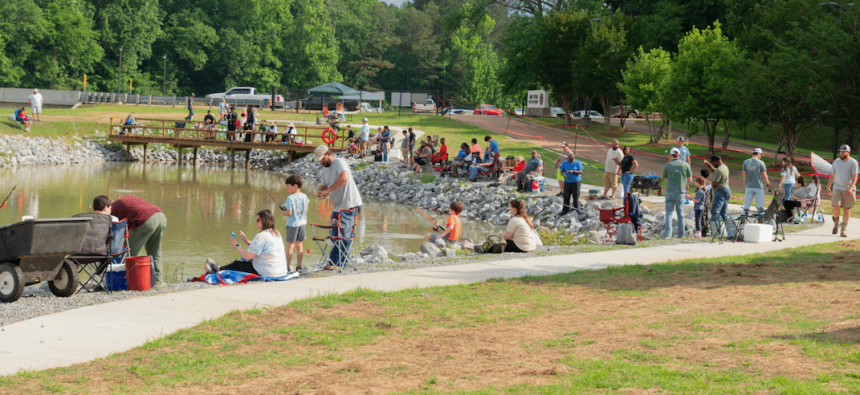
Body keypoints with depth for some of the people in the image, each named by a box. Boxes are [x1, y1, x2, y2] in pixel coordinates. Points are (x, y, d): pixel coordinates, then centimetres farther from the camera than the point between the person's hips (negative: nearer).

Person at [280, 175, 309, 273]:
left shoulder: (290, 198, -17)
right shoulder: (304, 197, 3)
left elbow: (289, 213, -20)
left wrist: (282, 212, -1)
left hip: (292, 224, -6)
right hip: (302, 223, 6)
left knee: (290, 245, -2)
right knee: (299, 244, 12)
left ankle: (287, 267, 0)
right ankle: (298, 266, 15)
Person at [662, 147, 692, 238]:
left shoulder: (667, 165, -1)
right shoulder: (685, 165, -1)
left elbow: (666, 179, 9)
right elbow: (690, 180, 4)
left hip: (670, 191, 0)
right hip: (680, 192, 0)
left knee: (669, 213, 3)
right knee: (680, 214, 10)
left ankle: (667, 233, -8)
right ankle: (681, 234, 14)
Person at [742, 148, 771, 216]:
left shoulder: (746, 162, 2)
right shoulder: (760, 163, -7)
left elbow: (744, 175, 5)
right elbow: (764, 176, -3)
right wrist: (768, 183, 14)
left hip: (749, 187, 3)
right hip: (759, 187, -3)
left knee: (746, 206, 4)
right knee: (760, 206, 6)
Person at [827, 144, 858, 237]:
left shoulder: (853, 162, -2)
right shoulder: (836, 162, 11)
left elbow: (854, 177, -9)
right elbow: (832, 176, 20)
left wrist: (851, 188, -21)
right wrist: (828, 187, 21)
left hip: (848, 190, -2)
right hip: (837, 188, 2)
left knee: (846, 210, 0)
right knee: (836, 207, -13)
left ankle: (843, 230, 7)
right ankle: (836, 223, 13)